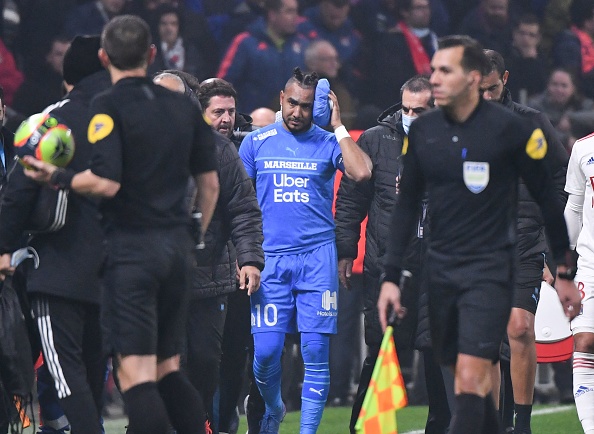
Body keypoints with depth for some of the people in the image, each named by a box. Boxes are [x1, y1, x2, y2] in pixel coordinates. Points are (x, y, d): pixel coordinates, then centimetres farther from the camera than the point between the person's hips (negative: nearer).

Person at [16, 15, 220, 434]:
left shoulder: (108, 107, -9)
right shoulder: (185, 107, 10)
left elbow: (106, 182, -19)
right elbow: (210, 183, 13)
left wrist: (56, 177, -4)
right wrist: (197, 239, 24)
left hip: (132, 246, -6)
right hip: (176, 246, 6)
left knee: (136, 373, -8)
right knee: (168, 369, 15)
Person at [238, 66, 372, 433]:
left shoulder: (327, 142, 5)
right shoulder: (256, 143, 8)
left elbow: (362, 173, -14)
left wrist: (338, 127, -9)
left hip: (318, 257, -1)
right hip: (270, 258, 1)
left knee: (316, 351, -5)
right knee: (266, 351, -4)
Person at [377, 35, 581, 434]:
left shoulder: (510, 130, -11)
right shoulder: (422, 131, 3)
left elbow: (549, 200, -2)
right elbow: (407, 206, 12)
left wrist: (565, 273, 1)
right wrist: (391, 277, 7)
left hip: (489, 270, -5)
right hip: (440, 267, 5)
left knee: (470, 380, -15)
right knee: (466, 379, 9)